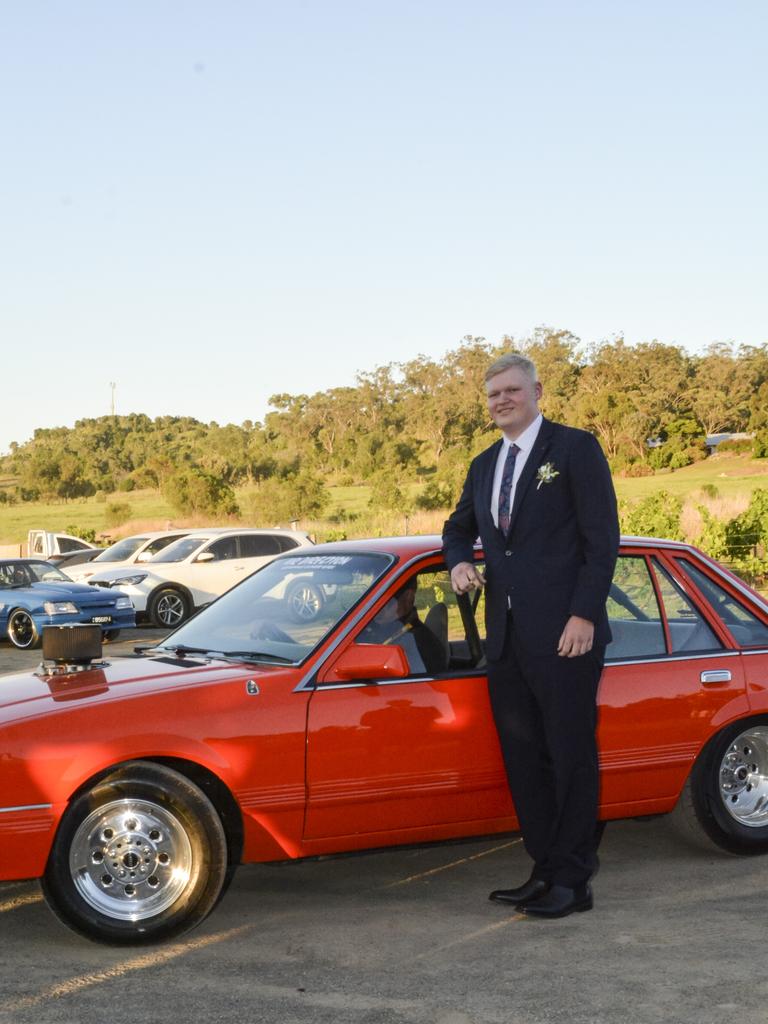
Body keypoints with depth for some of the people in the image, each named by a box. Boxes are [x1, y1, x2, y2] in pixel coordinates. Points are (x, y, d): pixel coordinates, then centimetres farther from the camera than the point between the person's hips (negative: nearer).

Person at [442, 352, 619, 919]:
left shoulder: (575, 448, -3)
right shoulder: (484, 466, 17)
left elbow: (602, 537, -8)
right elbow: (458, 527, 30)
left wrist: (584, 615, -15)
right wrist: (459, 562, 7)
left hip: (564, 637, -7)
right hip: (507, 638, 7)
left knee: (571, 758, -2)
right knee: (523, 759, 10)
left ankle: (573, 881, 5)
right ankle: (546, 870, 20)